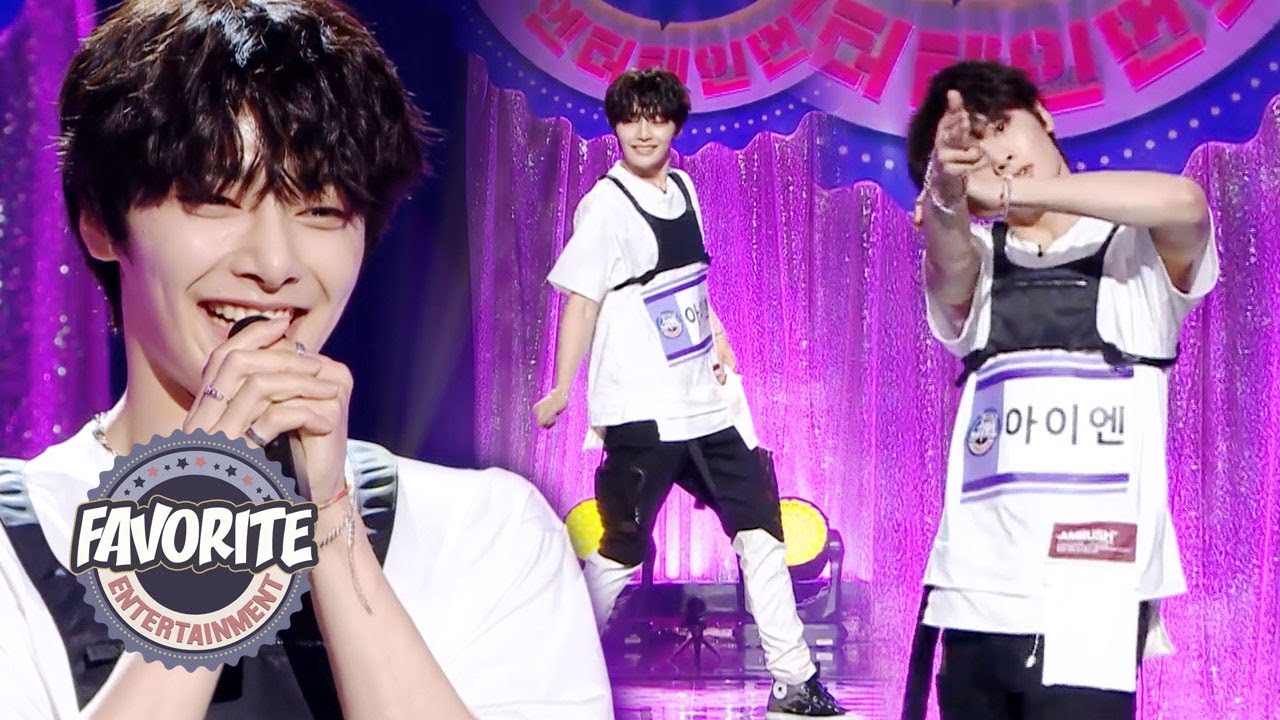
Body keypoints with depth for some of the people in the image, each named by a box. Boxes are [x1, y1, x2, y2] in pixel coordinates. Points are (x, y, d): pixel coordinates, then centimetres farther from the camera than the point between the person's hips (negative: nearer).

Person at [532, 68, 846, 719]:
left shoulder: (683, 188, 11)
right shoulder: (605, 206, -10)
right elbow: (582, 299, -13)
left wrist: (717, 336, 10)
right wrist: (563, 388, -16)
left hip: (706, 398, 7)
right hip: (641, 410, -7)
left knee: (761, 526, 6)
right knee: (622, 550, 0)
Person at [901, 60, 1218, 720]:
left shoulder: (1141, 250, 7)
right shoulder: (976, 267, 13)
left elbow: (1184, 204, -16)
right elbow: (949, 265, -11)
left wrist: (1008, 190, -19)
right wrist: (948, 196, -34)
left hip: (1094, 591, -3)